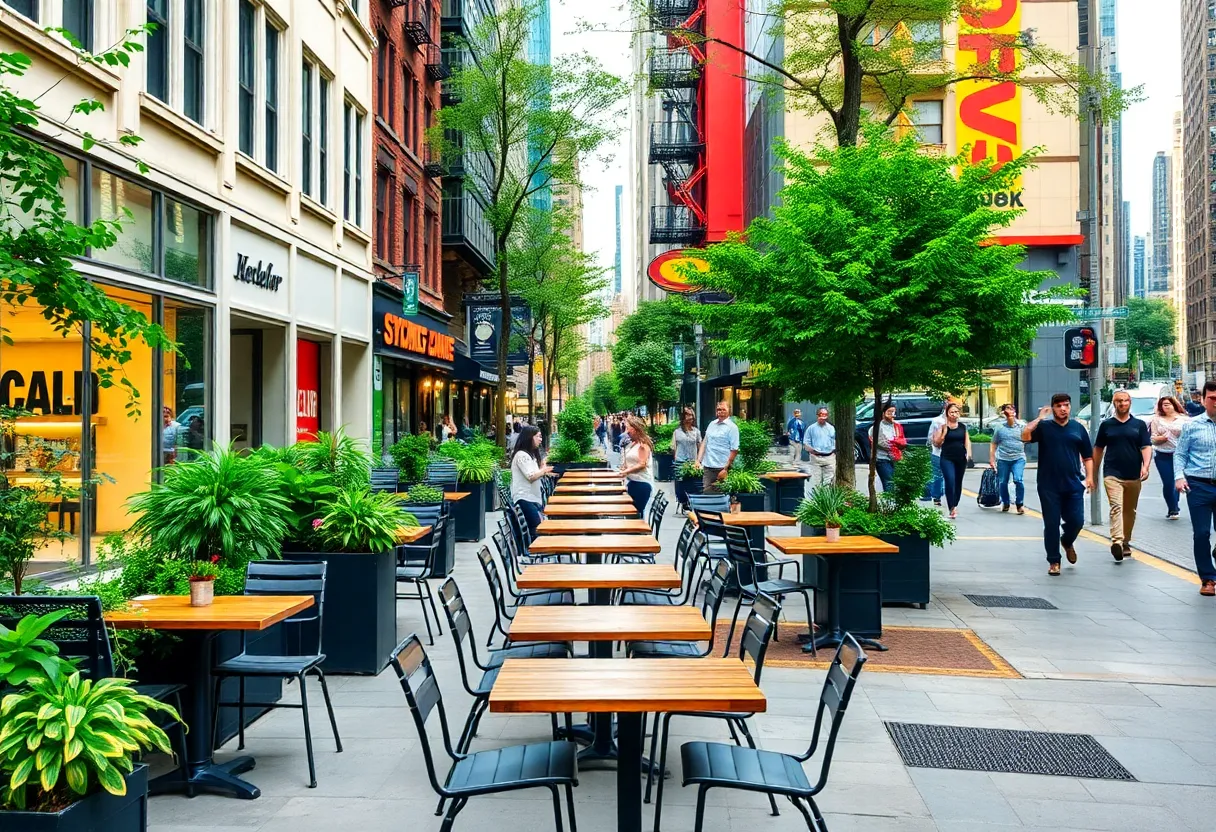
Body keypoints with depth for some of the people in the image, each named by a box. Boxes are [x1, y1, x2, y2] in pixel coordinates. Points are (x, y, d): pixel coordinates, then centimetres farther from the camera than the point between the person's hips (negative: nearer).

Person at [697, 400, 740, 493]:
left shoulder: (732, 427, -4)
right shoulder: (711, 424, 14)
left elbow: (734, 450, -9)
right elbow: (704, 443, 18)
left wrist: (725, 469, -14)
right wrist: (698, 460, 7)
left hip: (721, 468, -5)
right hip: (707, 467, 5)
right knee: (706, 493, 2)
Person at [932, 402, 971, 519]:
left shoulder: (963, 426, 11)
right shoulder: (943, 426, -1)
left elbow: (967, 440, 14)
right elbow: (937, 443, -4)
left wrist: (968, 452, -1)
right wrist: (944, 431, -15)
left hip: (961, 459, 4)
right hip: (947, 459, -4)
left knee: (958, 483, 11)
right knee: (950, 482, -16)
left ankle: (955, 506, 25)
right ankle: (952, 508, -17)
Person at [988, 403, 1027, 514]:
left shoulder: (1022, 425, 1)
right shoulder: (999, 427, 5)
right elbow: (993, 444, 10)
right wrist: (991, 460, 7)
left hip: (1018, 458, -2)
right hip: (1003, 459, 2)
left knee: (1018, 480, -16)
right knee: (1002, 482, 6)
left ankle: (1020, 504, 0)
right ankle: (1005, 503, 27)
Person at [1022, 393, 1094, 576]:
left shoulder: (1078, 428, 10)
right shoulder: (1044, 427, 3)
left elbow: (1087, 456, 13)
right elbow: (1025, 436, -16)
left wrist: (1089, 476, 1)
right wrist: (1039, 418, -12)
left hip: (1073, 485, 2)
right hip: (1049, 486, -2)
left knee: (1076, 521, 0)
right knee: (1051, 524, 0)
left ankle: (1067, 542, 34)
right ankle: (1054, 561, 12)